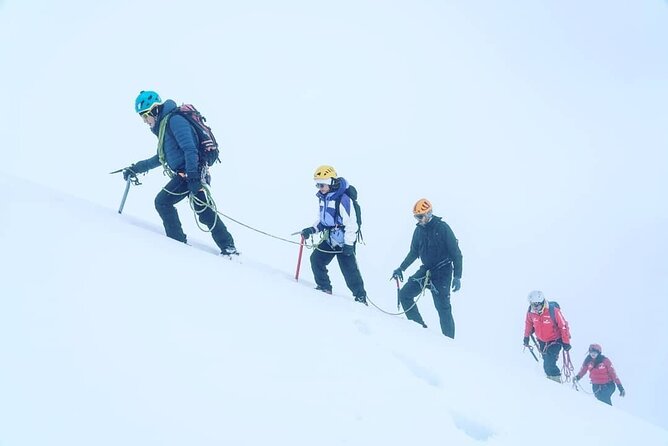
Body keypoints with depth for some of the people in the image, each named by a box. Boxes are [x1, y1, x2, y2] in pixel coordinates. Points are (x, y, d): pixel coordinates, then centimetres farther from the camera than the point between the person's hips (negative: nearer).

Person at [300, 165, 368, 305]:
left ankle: (360, 295, 4)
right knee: (316, 259, 6)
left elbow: (351, 223, -22)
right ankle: (324, 286, 20)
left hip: (344, 241, -9)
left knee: (349, 269, -8)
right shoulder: (323, 198, 6)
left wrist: (349, 244, -22)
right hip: (329, 238, 9)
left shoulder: (343, 199, -22)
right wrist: (312, 229, 3)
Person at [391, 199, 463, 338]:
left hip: (442, 273, -6)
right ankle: (419, 326, 10)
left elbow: (456, 253, -12)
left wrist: (457, 277, -16)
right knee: (404, 294, -1)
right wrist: (401, 268, 13)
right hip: (425, 270, 6)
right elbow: (414, 252, 18)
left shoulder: (442, 228, -13)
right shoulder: (419, 230, 5)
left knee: (443, 307, -8)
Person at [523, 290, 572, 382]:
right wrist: (526, 337, 18)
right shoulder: (531, 312, -13)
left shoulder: (553, 310, -27)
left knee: (549, 365, -17)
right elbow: (528, 323, 8)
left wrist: (566, 342, -14)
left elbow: (563, 326, -18)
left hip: (555, 341, -5)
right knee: (547, 364, 10)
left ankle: (555, 377, 4)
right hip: (542, 341, 5)